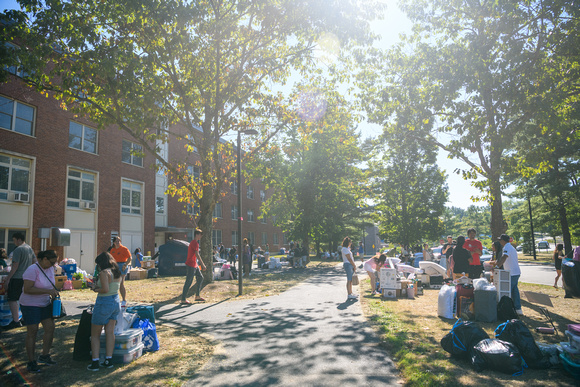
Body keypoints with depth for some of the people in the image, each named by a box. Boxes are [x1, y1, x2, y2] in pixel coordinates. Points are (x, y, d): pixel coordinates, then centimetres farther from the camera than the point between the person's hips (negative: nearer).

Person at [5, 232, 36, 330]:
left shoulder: (18, 250, -14)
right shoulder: (30, 249, 12)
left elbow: (15, 266, -17)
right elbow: (35, 262, 17)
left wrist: (7, 279, -13)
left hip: (17, 278, -8)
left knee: (12, 299, -4)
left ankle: (16, 321, -7)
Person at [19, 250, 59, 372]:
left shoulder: (50, 269, 4)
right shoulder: (32, 269, -20)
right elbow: (27, 289, -26)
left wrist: (54, 292, 0)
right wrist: (47, 291, -29)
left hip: (45, 304, 7)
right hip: (30, 305, -7)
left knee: (50, 328, 4)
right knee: (32, 332, 0)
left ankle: (45, 356, 20)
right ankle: (31, 362, 13)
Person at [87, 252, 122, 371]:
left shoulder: (104, 273, -18)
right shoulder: (118, 273, 7)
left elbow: (105, 289, -26)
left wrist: (96, 289, -7)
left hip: (104, 303, -7)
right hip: (116, 302, 7)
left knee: (95, 335, 7)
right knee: (110, 332, 10)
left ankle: (95, 363, 6)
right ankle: (109, 360, 13)